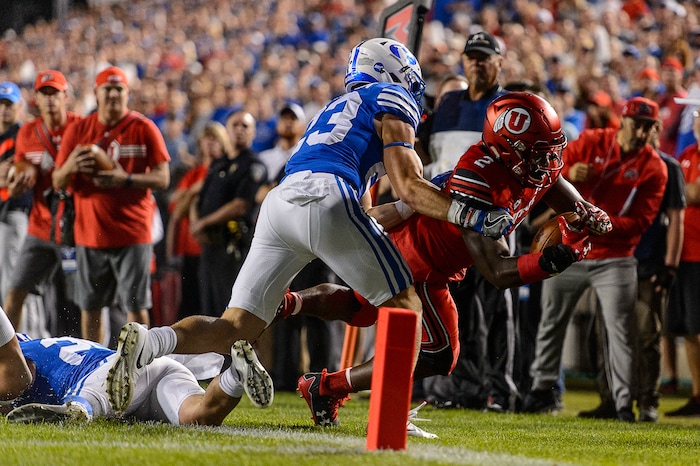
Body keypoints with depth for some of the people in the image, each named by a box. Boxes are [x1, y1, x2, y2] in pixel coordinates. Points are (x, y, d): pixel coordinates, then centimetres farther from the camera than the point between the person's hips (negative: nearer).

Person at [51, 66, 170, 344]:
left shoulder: (144, 129, 0)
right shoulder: (78, 130, 8)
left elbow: (162, 178, -4)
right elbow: (58, 183, 9)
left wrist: (125, 179, -19)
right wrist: (70, 167, -14)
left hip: (133, 233, -3)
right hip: (89, 233, 3)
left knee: (136, 306, -3)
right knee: (89, 307, 7)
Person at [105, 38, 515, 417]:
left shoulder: (334, 110, 38)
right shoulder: (392, 100, 15)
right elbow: (408, 187, 4)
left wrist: (411, 206, 44)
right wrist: (473, 217, 8)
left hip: (279, 203, 7)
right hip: (324, 198, -7)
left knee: (233, 330, 3)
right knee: (404, 307, 6)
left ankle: (147, 344, -21)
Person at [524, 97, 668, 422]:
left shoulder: (653, 168, -5)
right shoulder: (590, 142, -1)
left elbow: (641, 221, -9)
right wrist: (567, 174, -24)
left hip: (615, 259, -2)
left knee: (621, 330, -8)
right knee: (552, 322, 9)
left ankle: (624, 403, -6)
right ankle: (542, 389, 22)